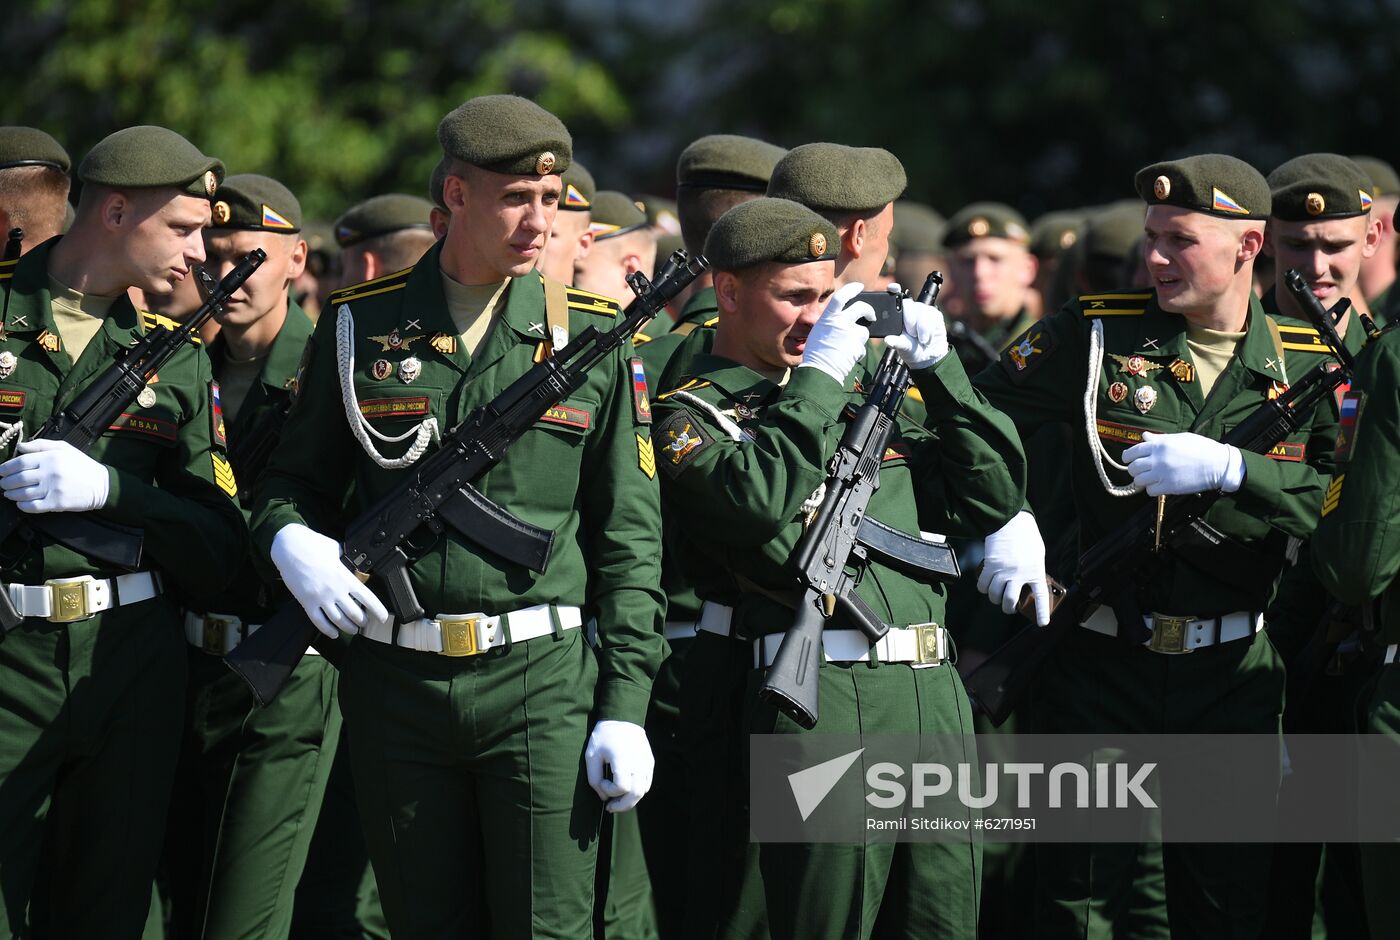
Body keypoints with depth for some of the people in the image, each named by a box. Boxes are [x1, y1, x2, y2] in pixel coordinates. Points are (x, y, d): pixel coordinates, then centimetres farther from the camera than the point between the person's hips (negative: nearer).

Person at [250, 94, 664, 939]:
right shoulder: (360, 327, 5)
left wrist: (626, 706, -3)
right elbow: (297, 479, 15)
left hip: (541, 681, -1)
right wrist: (290, 538, -10)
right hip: (397, 684, 2)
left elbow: (629, 535, 4)